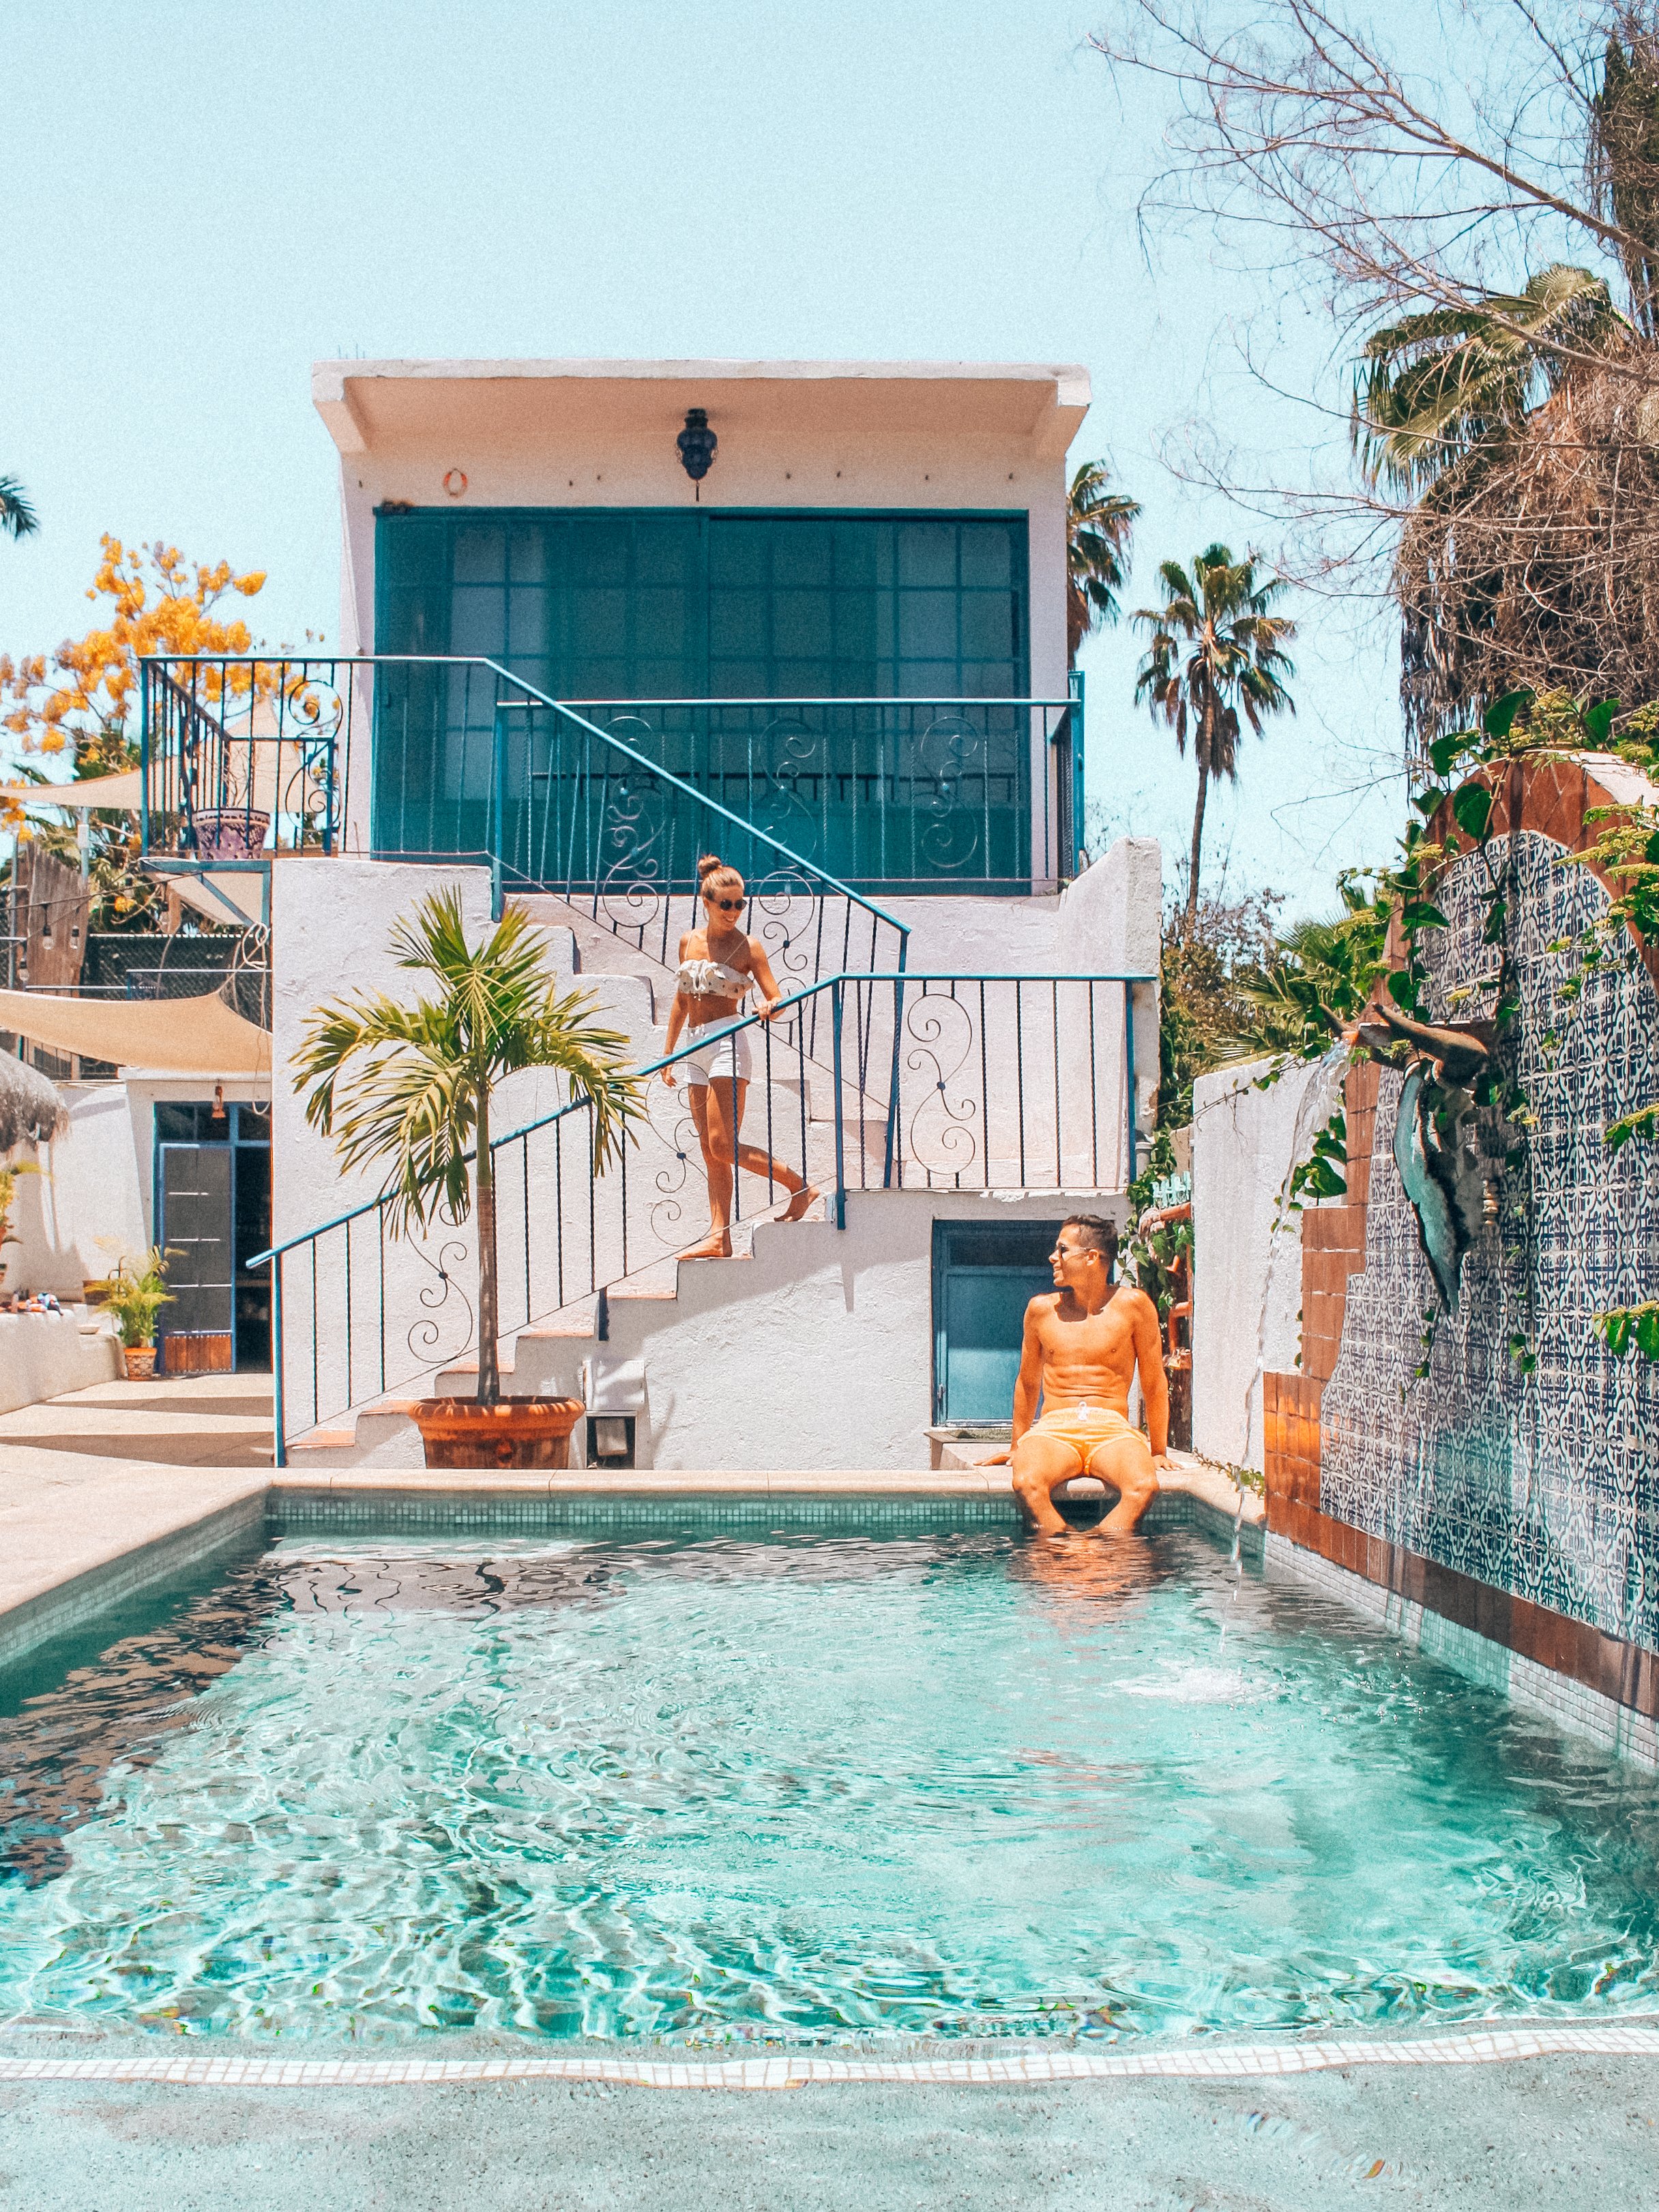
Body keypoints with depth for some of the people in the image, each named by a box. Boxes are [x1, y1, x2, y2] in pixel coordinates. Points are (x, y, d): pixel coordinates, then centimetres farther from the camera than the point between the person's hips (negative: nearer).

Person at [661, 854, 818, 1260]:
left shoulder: (748, 947, -4)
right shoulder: (689, 942, 11)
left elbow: (777, 1000, -6)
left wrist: (768, 1008, -30)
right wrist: (668, 1052, 21)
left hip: (727, 1042, -6)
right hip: (696, 1048, 6)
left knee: (723, 1146, -13)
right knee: (711, 1153, 4)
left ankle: (800, 1186, 0)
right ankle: (719, 1238, 4)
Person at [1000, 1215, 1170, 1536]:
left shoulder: (1132, 1305, 4)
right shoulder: (1042, 1309, 10)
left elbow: (1154, 1384, 11)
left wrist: (1159, 1452, 12)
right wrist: (1017, 1448, 27)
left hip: (1112, 1431, -1)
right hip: (1053, 1430, 1)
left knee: (1144, 1487, -35)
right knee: (1027, 1483, -35)